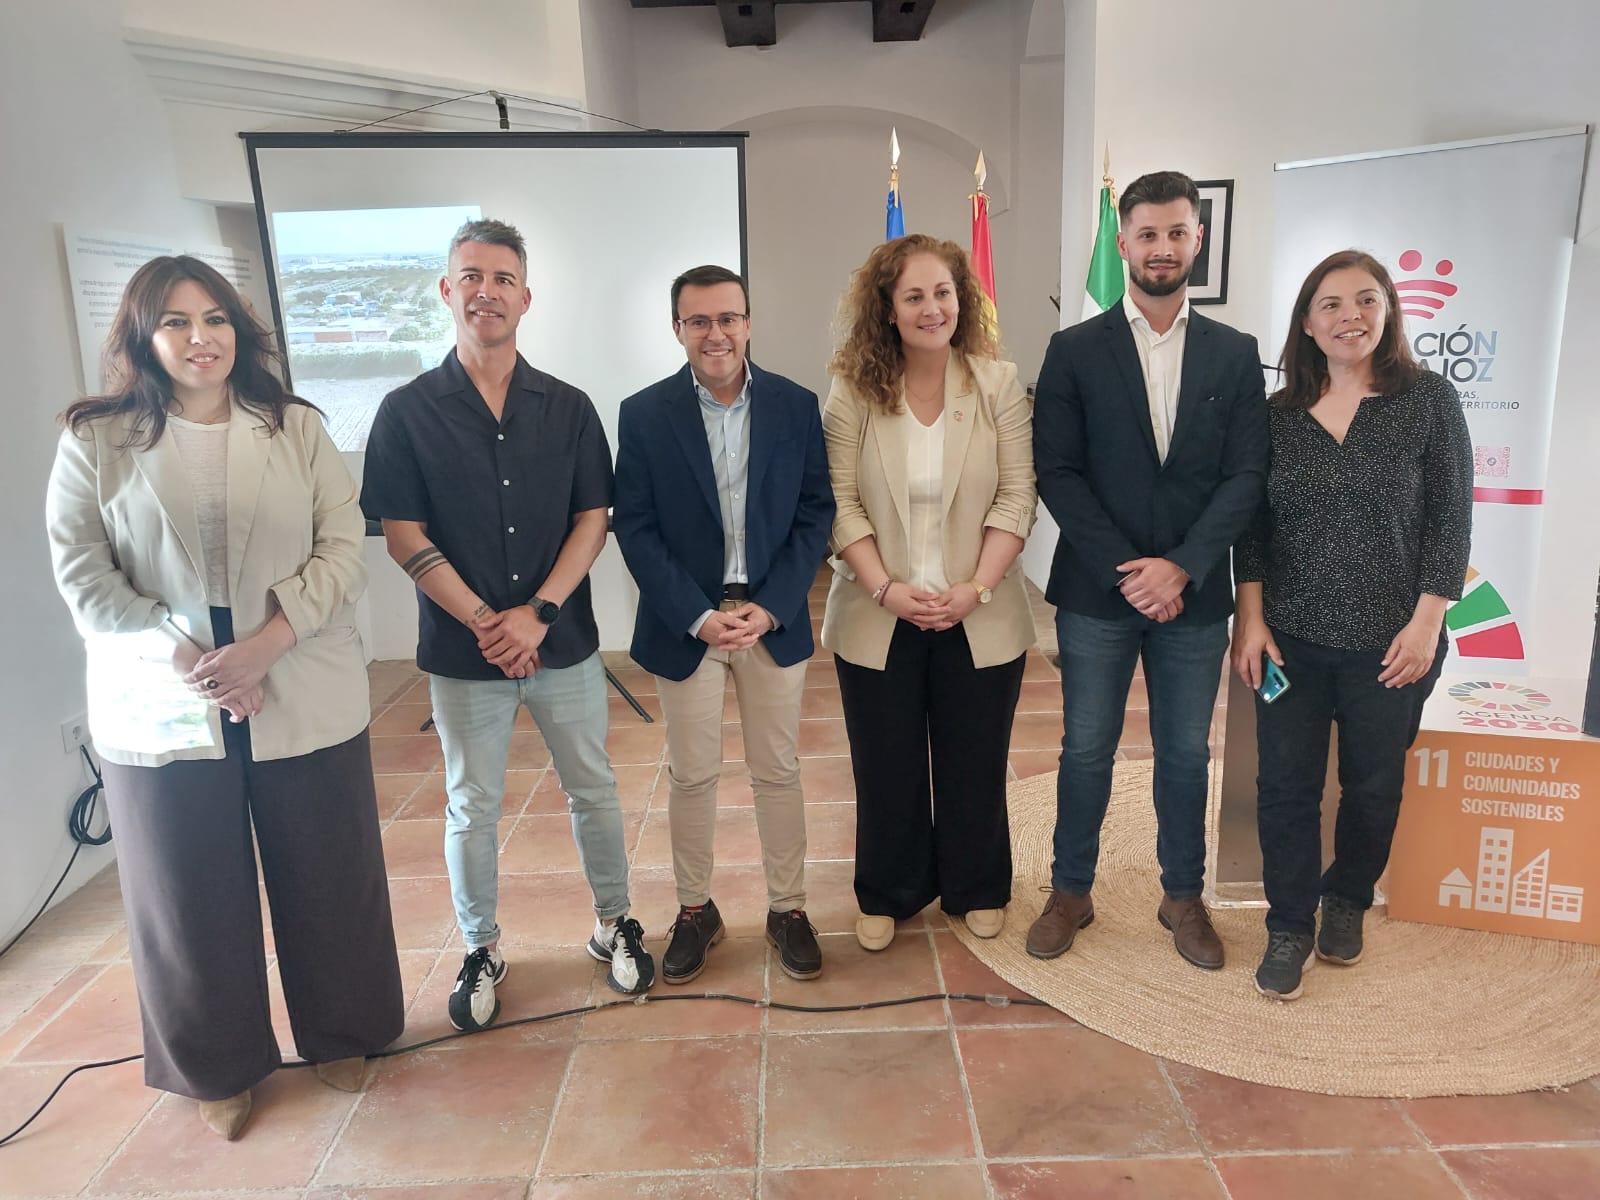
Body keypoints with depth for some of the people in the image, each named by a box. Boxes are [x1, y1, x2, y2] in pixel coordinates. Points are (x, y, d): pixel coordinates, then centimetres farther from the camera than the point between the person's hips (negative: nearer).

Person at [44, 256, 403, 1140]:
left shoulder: (297, 428, 2)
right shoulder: (95, 440, 1)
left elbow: (342, 547, -4)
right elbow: (82, 577, -3)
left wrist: (264, 645, -16)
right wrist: (184, 658, -15)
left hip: (304, 697, 1)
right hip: (160, 707, 0)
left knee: (326, 876, 11)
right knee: (193, 895, 11)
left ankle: (339, 1034, 35)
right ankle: (221, 1068, 33)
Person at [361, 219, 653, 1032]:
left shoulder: (568, 408, 2)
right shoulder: (408, 411, -2)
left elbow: (592, 521, -2)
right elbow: (403, 537, -6)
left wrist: (537, 612, -14)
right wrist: (482, 623, -14)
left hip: (563, 642, 1)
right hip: (462, 651, -1)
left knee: (592, 788, 12)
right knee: (472, 807, 12)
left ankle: (613, 922, 32)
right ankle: (480, 951, 31)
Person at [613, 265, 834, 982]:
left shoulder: (796, 406, 0)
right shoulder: (644, 414, -3)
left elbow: (815, 514, -1)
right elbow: (634, 528, -5)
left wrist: (769, 607, -12)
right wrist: (698, 617, -14)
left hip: (774, 620, 1)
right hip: (685, 624, 0)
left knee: (779, 774, 11)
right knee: (691, 778, 10)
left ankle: (787, 909, 28)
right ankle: (694, 911, 29)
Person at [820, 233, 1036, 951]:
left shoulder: (998, 384, -3)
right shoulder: (853, 391, -4)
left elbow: (1016, 499, -5)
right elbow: (842, 504, -7)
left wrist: (976, 588, -15)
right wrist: (887, 590, -16)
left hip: (979, 617, 0)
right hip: (879, 617, 0)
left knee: (974, 764, 14)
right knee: (887, 768, 13)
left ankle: (976, 890, 37)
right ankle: (889, 896, 34)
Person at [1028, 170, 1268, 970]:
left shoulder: (1235, 354, 5)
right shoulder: (1075, 351, 0)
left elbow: (1246, 476, -1)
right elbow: (1056, 472, -6)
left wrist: (1181, 566, -14)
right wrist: (1124, 570, -14)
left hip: (1193, 594, 2)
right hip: (1095, 593, -1)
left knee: (1186, 754, 13)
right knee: (1086, 751, 9)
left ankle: (1183, 897, 31)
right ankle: (1071, 893, 26)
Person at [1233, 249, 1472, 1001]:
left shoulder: (1429, 400, -3)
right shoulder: (1278, 411, 2)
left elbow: (1451, 518, -4)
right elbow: (1253, 523, 4)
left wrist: (1426, 623, -10)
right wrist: (1250, 617, -3)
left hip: (1390, 642, -1)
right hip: (1290, 639, 1)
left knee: (1373, 785, 14)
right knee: (1285, 785, 3)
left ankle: (1347, 900, 38)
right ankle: (1289, 925, 21)